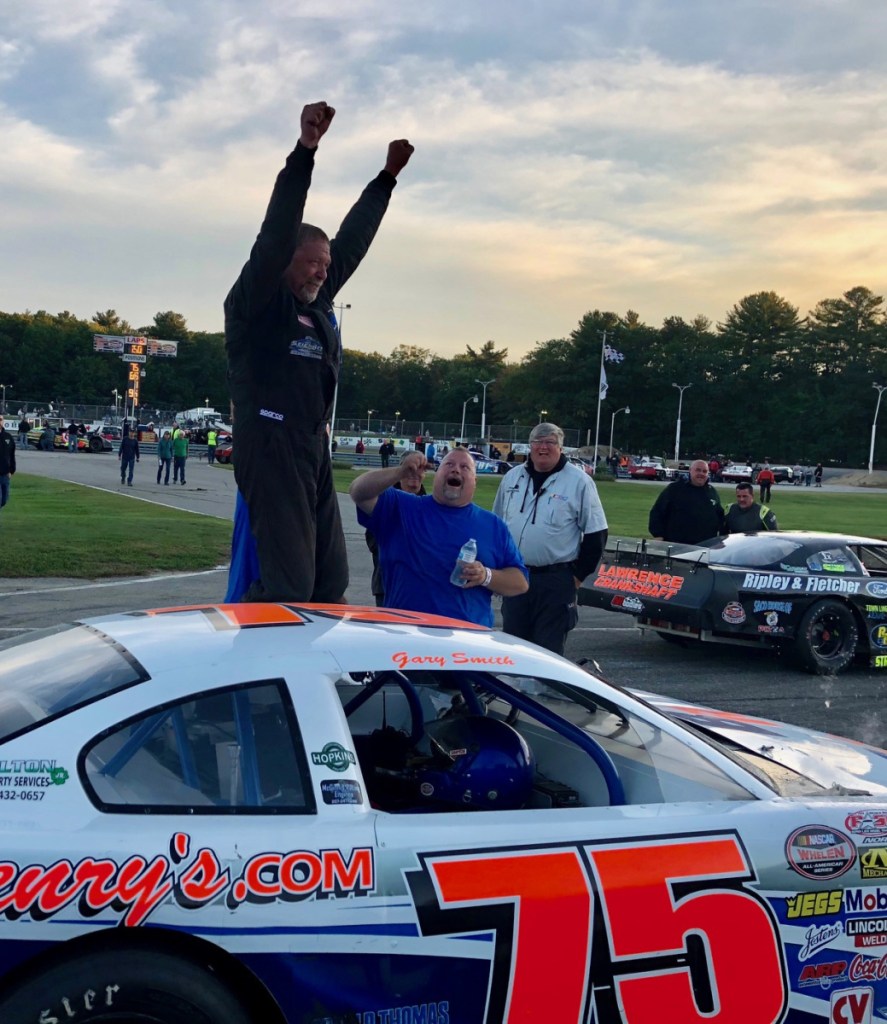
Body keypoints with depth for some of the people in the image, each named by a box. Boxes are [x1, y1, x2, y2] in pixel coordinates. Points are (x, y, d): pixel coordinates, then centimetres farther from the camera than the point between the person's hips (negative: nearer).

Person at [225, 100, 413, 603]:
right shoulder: (254, 303, -4)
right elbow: (276, 235, -17)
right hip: (270, 451, -8)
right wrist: (305, 150, -23)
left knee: (330, 584, 5)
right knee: (288, 588, -14)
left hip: (314, 454, 9)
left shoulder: (318, 305, 16)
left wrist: (389, 176, 26)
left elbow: (353, 240, 23)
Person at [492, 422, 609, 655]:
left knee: (548, 649, -2)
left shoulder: (579, 482, -5)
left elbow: (596, 533, -4)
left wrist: (579, 575, -6)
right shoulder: (512, 477, 10)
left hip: (556, 581, -5)